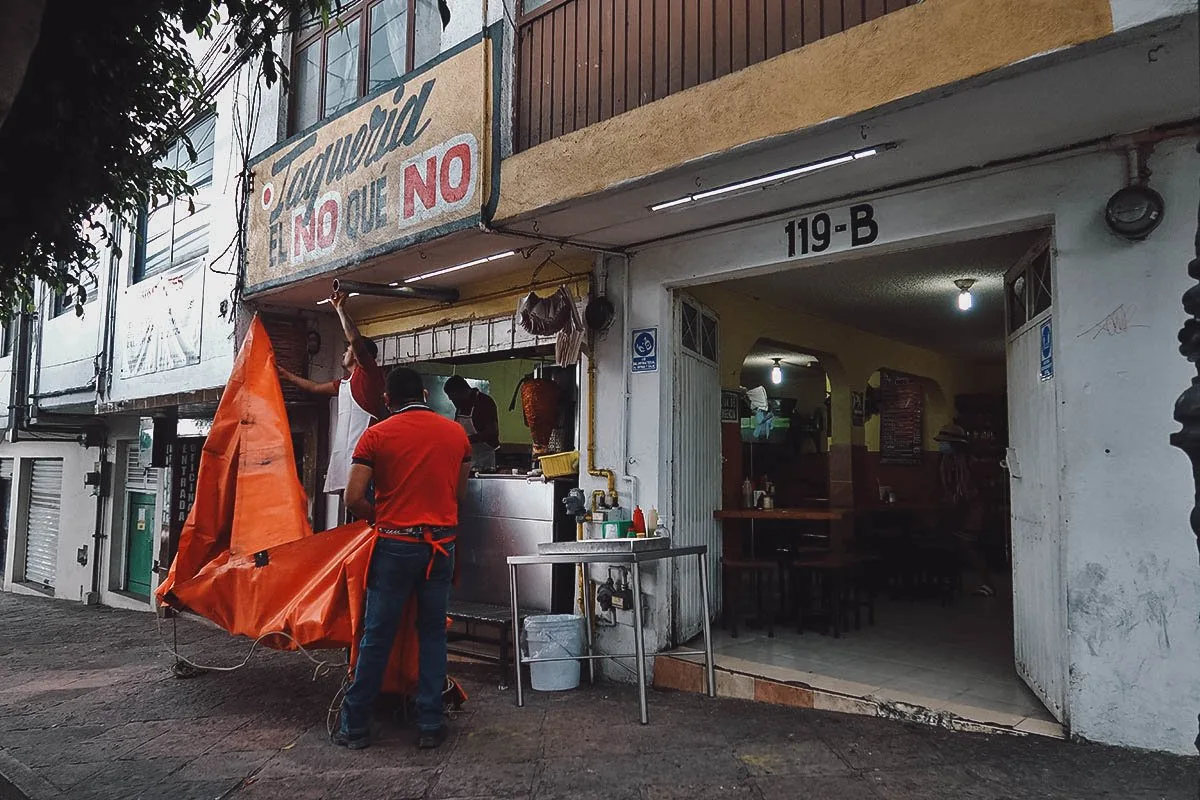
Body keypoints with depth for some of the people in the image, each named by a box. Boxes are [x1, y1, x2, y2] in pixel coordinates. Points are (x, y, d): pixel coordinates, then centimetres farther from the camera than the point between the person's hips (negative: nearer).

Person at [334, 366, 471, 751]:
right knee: (432, 634, 11)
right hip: (441, 545, 3)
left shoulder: (376, 435, -4)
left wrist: (378, 517, 10)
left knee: (377, 636, 7)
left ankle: (355, 725, 17)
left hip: (395, 545, -2)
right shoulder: (457, 433, 5)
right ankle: (430, 724, 16)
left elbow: (354, 497, -8)